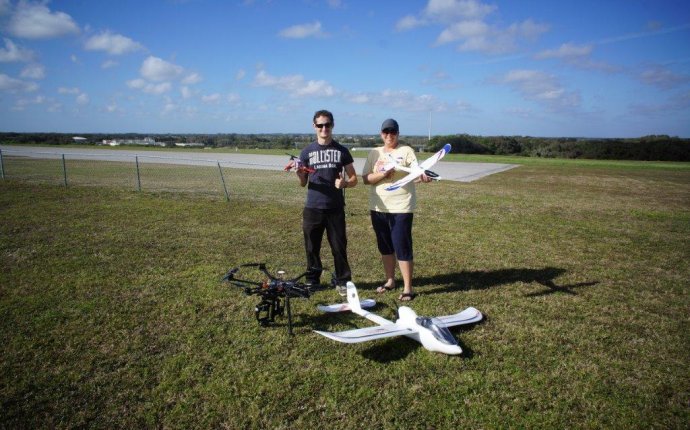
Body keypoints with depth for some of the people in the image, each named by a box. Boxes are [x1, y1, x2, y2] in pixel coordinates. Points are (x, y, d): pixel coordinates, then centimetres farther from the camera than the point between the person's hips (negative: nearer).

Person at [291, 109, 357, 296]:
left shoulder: (341, 151, 4)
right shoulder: (307, 151, 5)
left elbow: (354, 178, 6)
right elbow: (303, 184, 8)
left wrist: (345, 183, -16)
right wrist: (300, 175, -15)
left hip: (335, 208, -1)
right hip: (312, 208, 1)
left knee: (339, 246, 3)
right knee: (312, 247, 8)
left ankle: (343, 282, 16)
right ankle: (312, 280, 22)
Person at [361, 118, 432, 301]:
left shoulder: (406, 150, -2)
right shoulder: (374, 153, 9)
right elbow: (366, 178, 0)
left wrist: (423, 176, -40)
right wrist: (383, 174, -17)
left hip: (401, 207, -5)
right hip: (378, 207, 5)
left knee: (402, 247, -5)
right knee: (385, 246, 14)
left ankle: (407, 288, 4)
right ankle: (390, 281, 30)